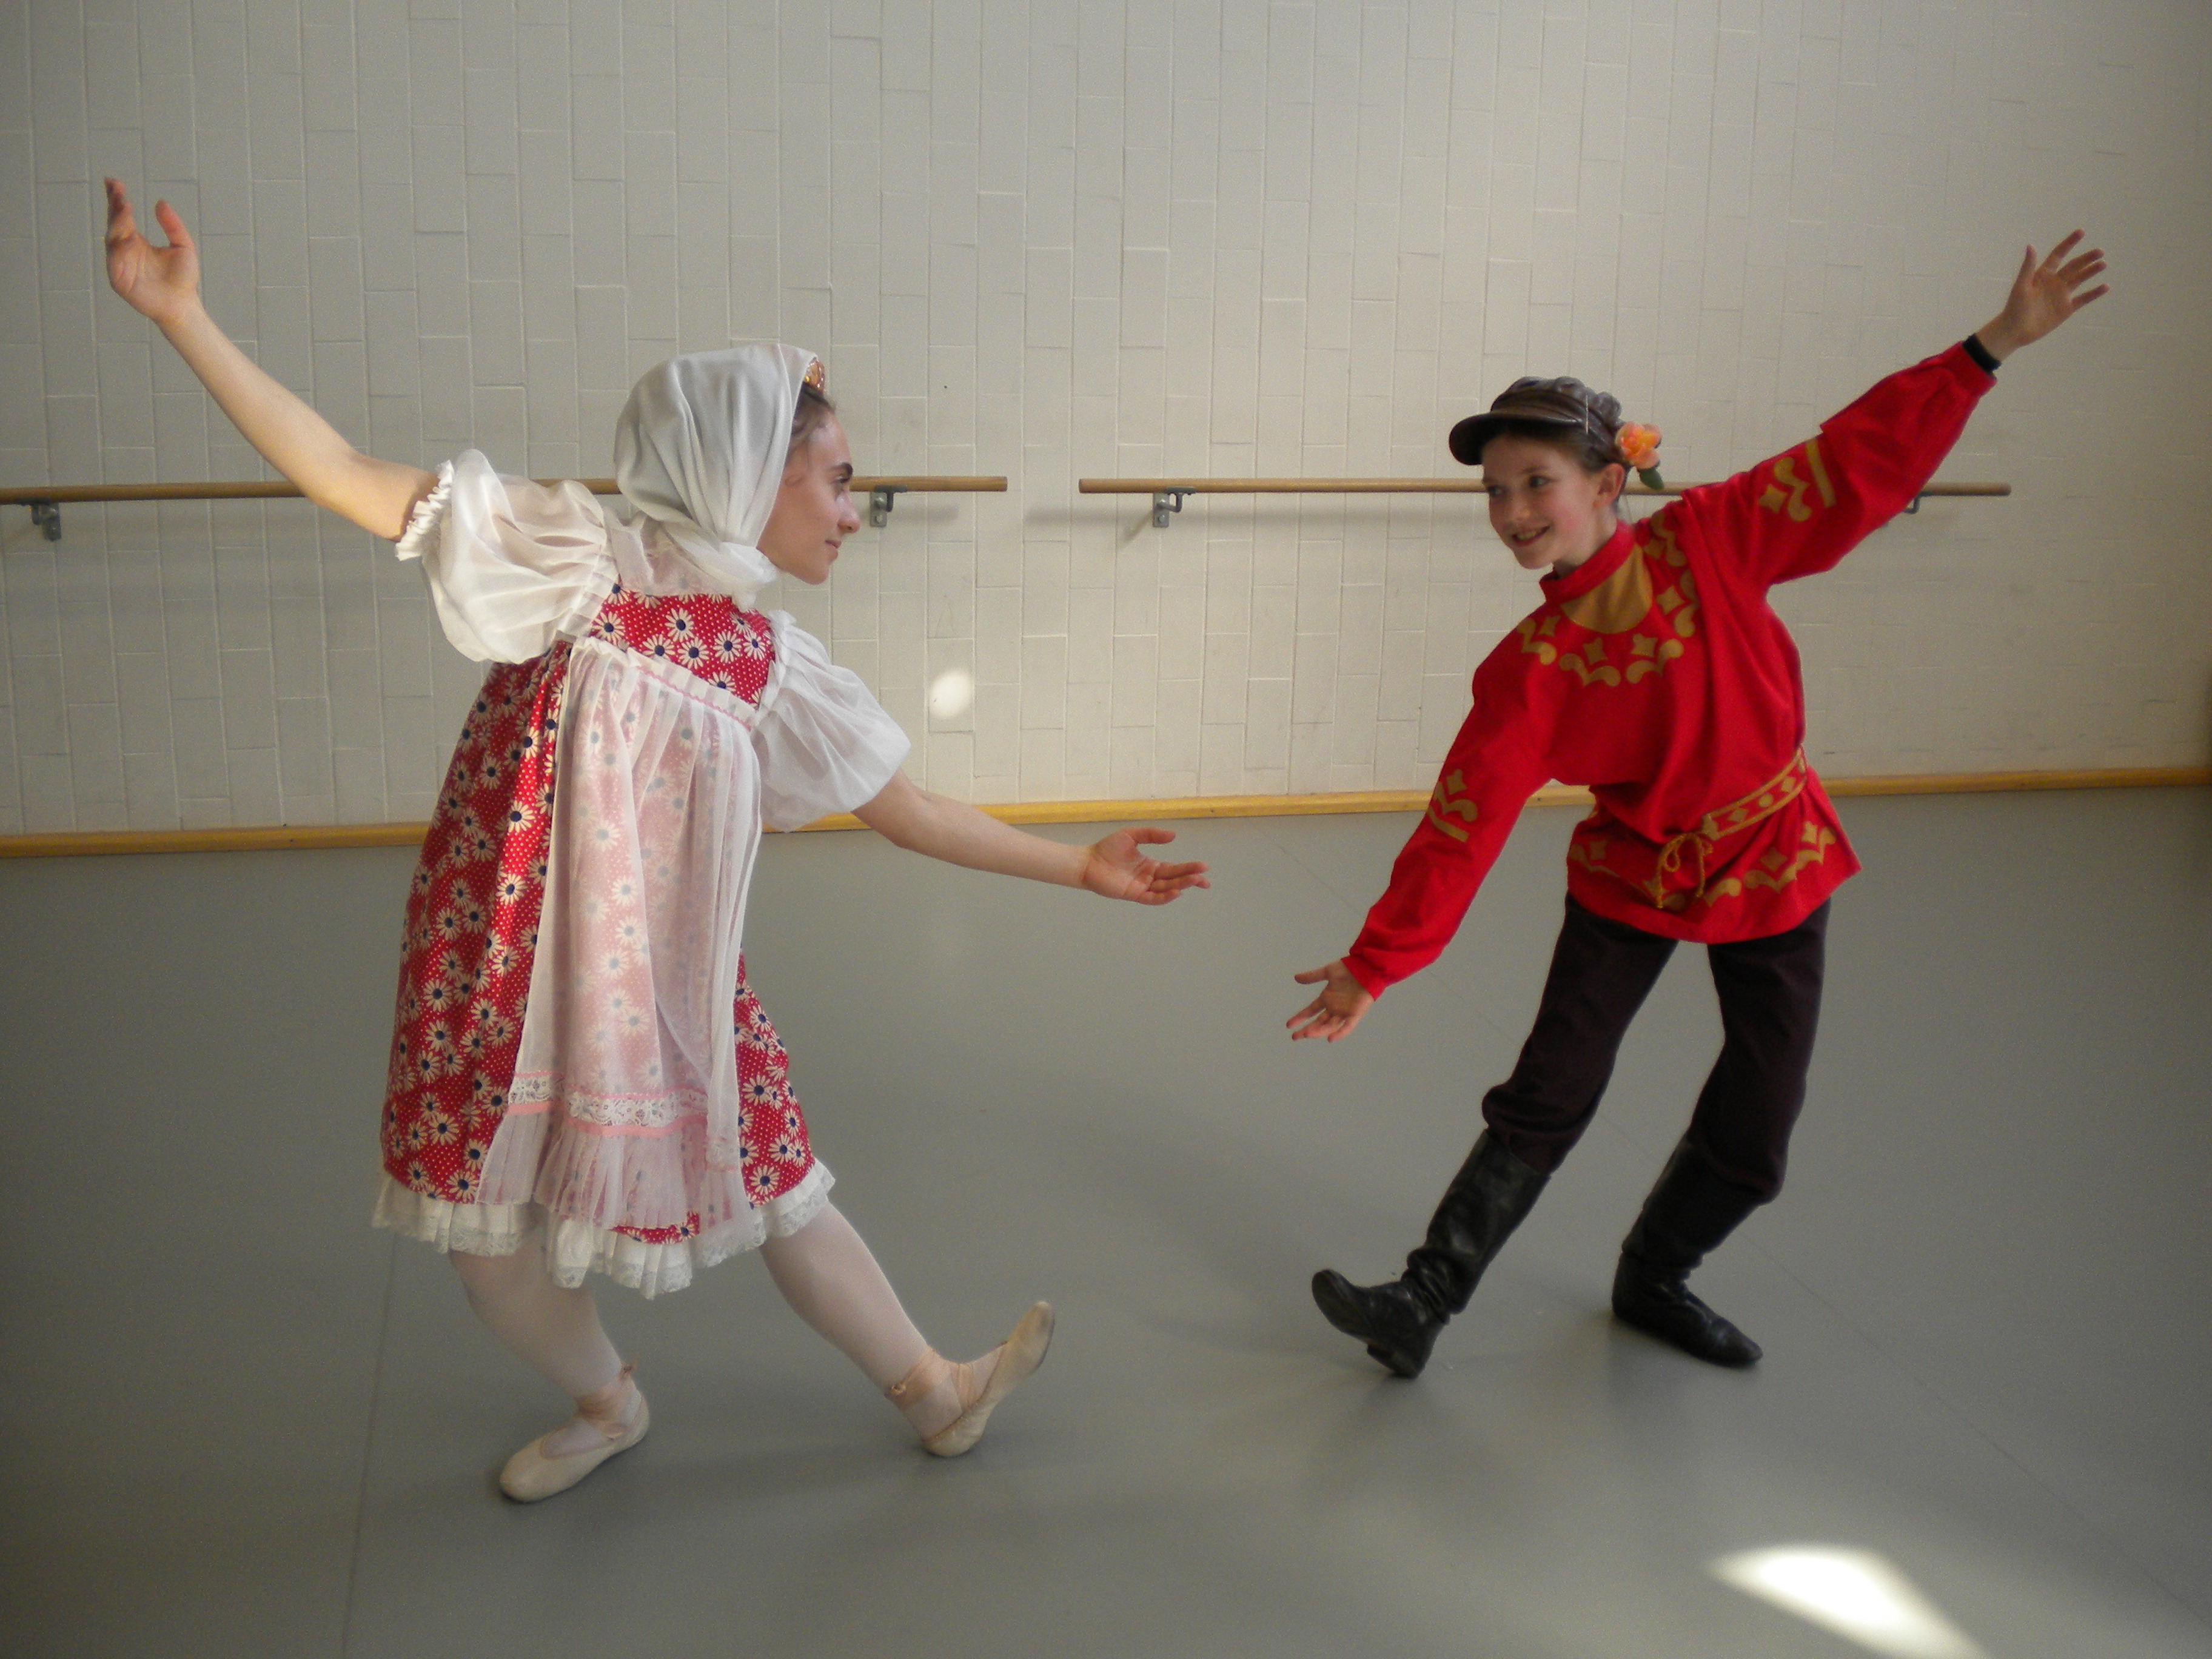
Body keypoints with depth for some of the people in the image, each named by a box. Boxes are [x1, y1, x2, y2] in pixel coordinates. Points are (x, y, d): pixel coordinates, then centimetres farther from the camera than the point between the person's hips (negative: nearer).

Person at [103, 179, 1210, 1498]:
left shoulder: (775, 669, 2)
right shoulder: (580, 557, -10)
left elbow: (913, 812, 11)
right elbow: (340, 474, -12)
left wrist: (1079, 867, 11)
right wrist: (185, 317, -17)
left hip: (662, 976, 2)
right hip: (505, 953, -2)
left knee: (774, 1187, 9)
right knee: (483, 1218, 9)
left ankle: (936, 1392, 30)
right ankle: (605, 1406, 37)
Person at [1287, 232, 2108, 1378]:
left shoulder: (1708, 542, -15)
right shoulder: (1527, 671, -16)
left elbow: (1863, 462, -12)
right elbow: (1460, 828, -16)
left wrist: (1994, 346, -16)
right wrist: (1373, 966, -19)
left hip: (1771, 863, 1)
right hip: (1630, 879, -1)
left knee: (1752, 1136, 8)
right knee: (1545, 1099, -3)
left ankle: (1651, 1283, 32)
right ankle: (1423, 1304, 8)